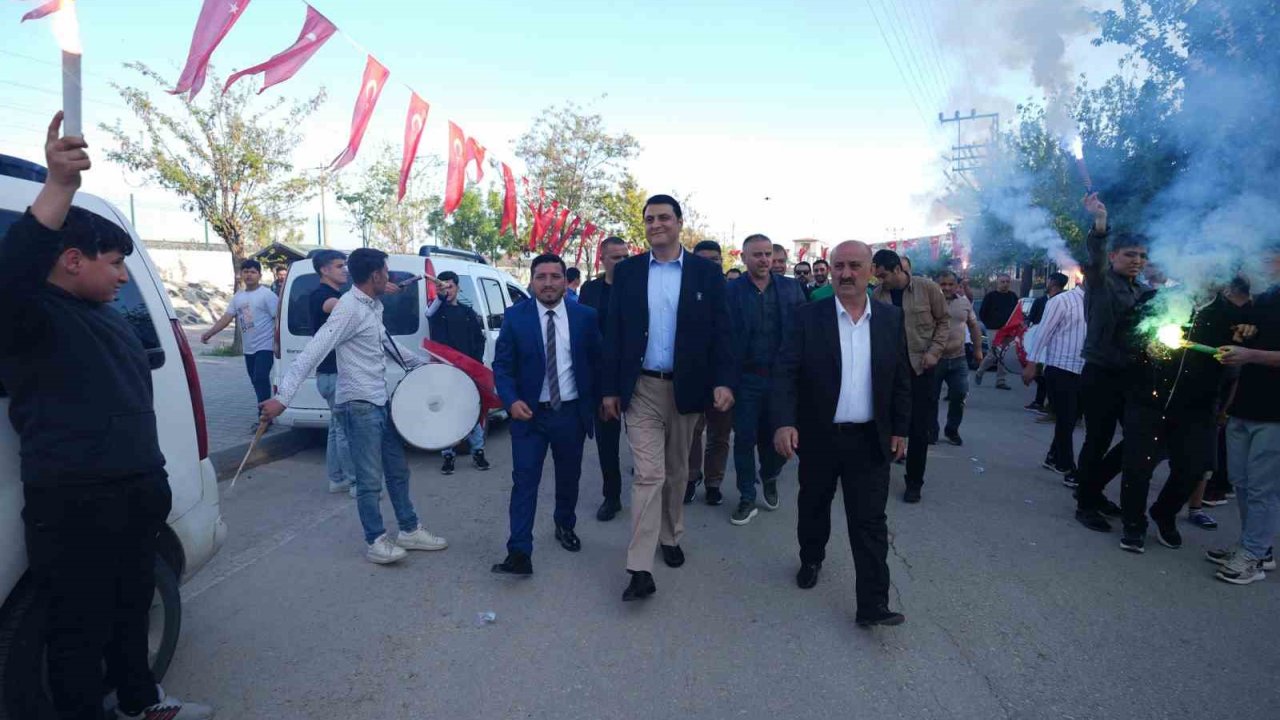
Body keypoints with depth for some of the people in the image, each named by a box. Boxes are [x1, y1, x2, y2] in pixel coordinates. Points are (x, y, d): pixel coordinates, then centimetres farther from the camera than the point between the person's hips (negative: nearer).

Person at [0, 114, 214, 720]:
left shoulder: (108, 316, 17)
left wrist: (153, 478, 23)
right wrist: (59, 185, -42)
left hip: (136, 493, 9)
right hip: (71, 504, -9)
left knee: (132, 607, 22)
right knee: (78, 627, 3)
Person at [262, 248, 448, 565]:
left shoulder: (373, 306, 9)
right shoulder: (350, 309, -18)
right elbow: (312, 352, -24)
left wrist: (421, 364, 30)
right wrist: (283, 397, -29)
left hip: (380, 402, 9)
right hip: (358, 405, -9)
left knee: (398, 469, 17)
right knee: (370, 479, 0)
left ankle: (410, 530, 30)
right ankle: (375, 542, 16)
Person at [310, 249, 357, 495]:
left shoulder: (339, 295, 18)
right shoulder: (319, 295, -12)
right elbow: (338, 307, -36)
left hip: (342, 371, 10)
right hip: (334, 373, -10)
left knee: (338, 427, 14)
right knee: (346, 429, -6)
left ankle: (337, 479, 22)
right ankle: (356, 482, 0)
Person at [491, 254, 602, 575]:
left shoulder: (586, 316, -1)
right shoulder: (515, 317, -4)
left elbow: (597, 362, 6)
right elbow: (502, 365, -4)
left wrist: (596, 404, 5)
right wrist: (512, 401, -19)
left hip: (571, 413, 2)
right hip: (529, 413, -2)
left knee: (569, 477, 17)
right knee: (524, 480, -5)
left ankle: (565, 526, 41)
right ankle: (519, 552, 0)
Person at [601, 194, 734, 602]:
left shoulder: (706, 272, 0)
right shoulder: (626, 271, 2)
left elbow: (720, 331, -2)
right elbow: (614, 333, 2)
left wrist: (724, 380, -13)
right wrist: (609, 388, 0)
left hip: (686, 387, 1)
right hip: (641, 388, -1)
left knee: (677, 471, 16)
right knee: (648, 474, -6)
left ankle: (670, 536, 37)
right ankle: (640, 569, -2)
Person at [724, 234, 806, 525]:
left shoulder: (791, 287, 4)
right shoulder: (730, 290, -2)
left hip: (782, 377, 2)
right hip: (746, 378, -2)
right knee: (745, 439, 6)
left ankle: (769, 478, 41)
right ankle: (747, 498, 22)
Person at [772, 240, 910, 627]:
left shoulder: (891, 317, 1)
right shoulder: (809, 316, -7)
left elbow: (901, 378, 8)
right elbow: (786, 372, -12)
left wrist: (900, 429, 7)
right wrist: (784, 422, -24)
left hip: (870, 440, 1)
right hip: (818, 436, 0)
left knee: (870, 521, 1)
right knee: (813, 506, 18)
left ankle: (873, 603, 9)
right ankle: (811, 559, 44)